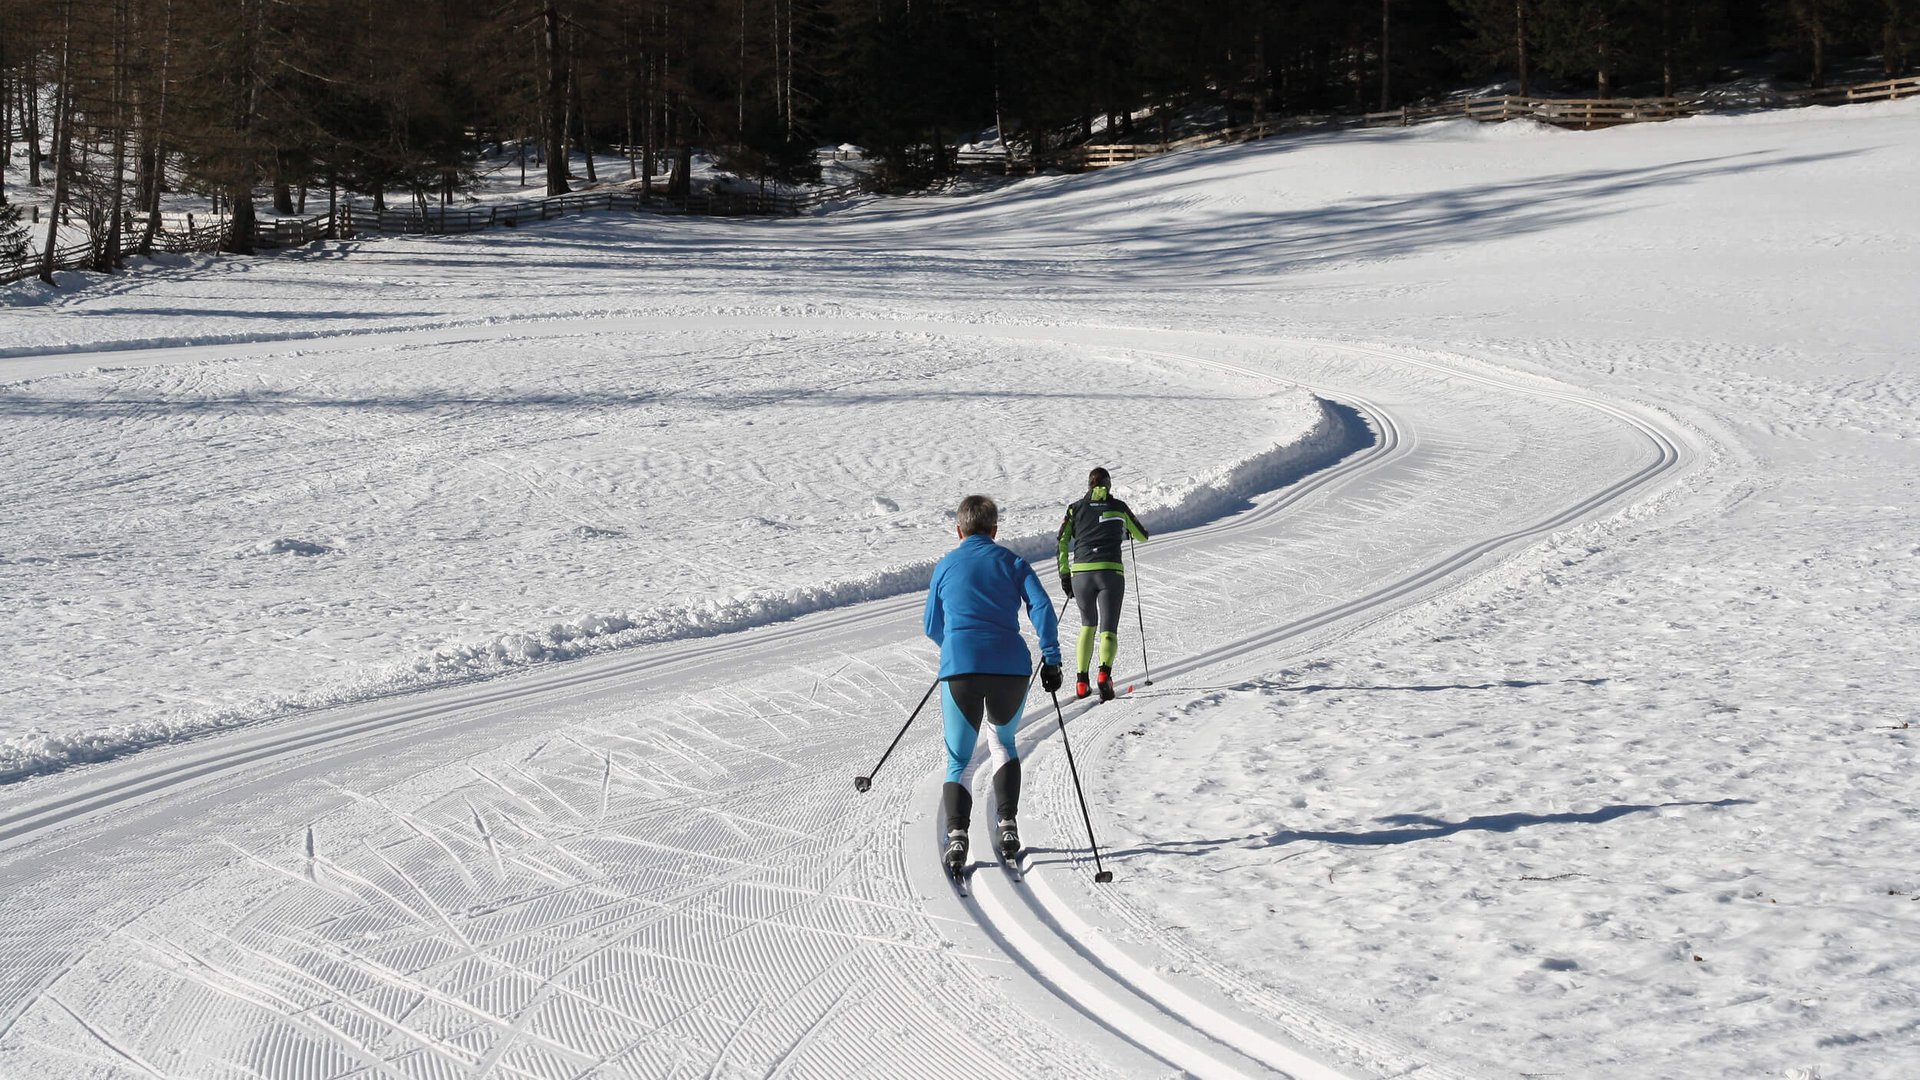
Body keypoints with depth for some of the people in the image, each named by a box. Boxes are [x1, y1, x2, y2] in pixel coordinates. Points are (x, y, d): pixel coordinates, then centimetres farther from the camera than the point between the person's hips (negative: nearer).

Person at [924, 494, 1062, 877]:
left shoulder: (946, 566, 15)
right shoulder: (1011, 562, 13)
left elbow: (933, 627, 22)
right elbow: (1041, 607, -2)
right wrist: (1051, 659, 0)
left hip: (959, 668, -1)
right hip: (1011, 668, 1)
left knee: (958, 761, 9)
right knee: (1004, 742, 27)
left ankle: (957, 836, -14)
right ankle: (1008, 827, 12)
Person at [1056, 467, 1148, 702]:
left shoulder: (1076, 508, 14)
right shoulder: (1118, 507, 13)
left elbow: (1062, 542, 4)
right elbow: (1142, 535, 26)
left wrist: (1064, 574, 7)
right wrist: (1125, 528, 46)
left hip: (1081, 572, 2)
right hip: (1110, 572, -2)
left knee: (1088, 625, 23)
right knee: (1108, 630, -1)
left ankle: (1081, 681, 9)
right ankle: (1105, 672, -32)